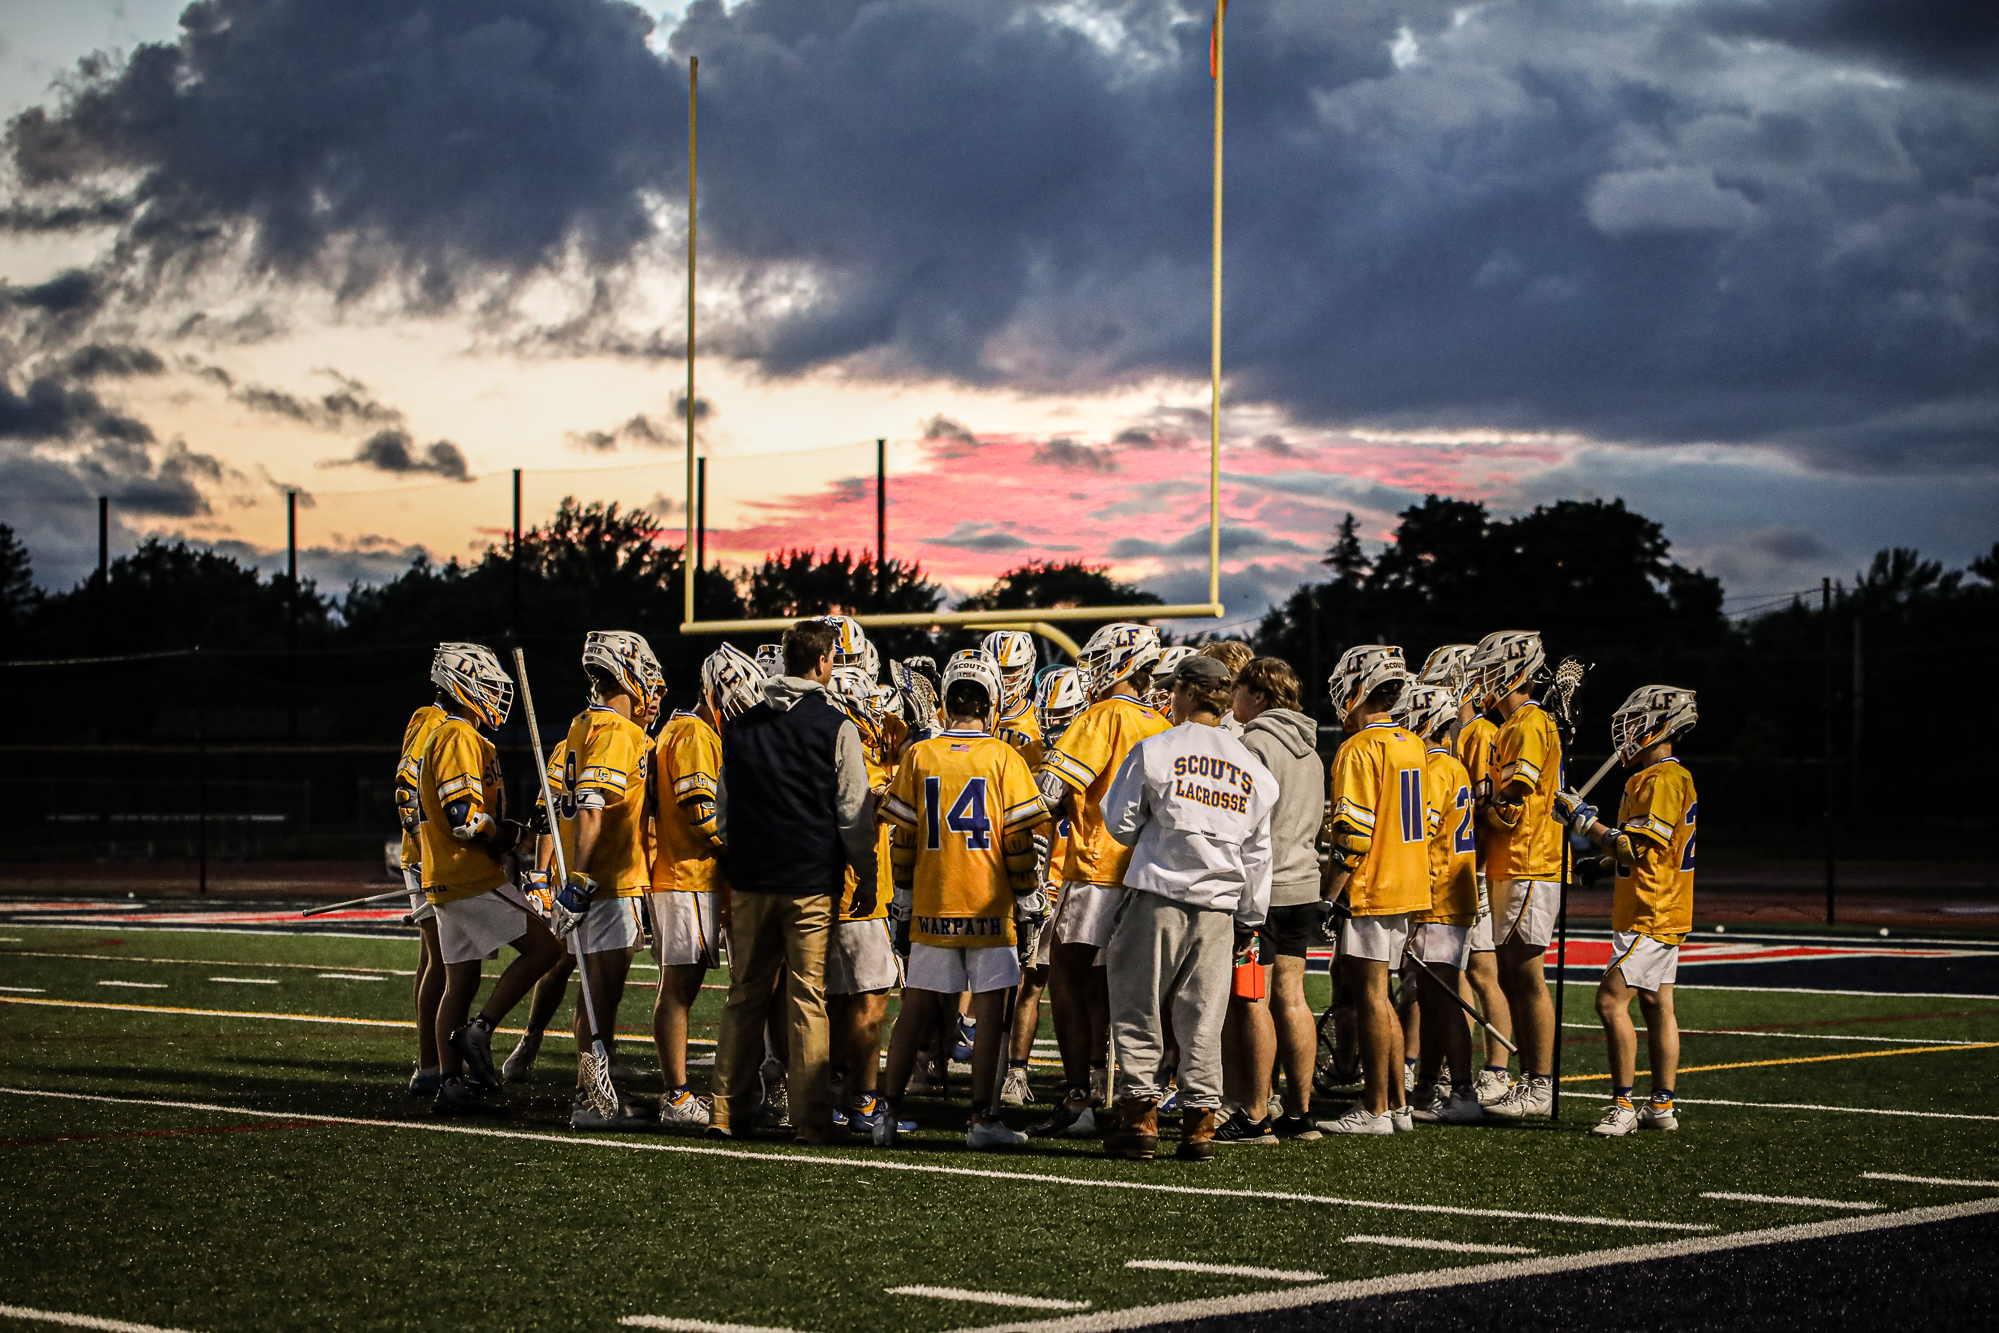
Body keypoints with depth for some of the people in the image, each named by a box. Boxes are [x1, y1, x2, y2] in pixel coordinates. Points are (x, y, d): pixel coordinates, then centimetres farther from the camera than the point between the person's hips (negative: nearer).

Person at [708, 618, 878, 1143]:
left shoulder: (741, 727, 7)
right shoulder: (836, 728, -6)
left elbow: (724, 810, 13)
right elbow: (854, 814, -6)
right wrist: (866, 878, 4)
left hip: (751, 882, 4)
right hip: (812, 882, -4)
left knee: (745, 996, 11)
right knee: (807, 1001, -1)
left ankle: (725, 1107, 10)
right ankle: (810, 1116, 0)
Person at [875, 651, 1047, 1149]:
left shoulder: (920, 756, 0)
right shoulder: (1003, 758, -5)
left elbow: (903, 836, 4)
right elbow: (1018, 837, -4)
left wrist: (904, 891, 14)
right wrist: (1026, 892, 7)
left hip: (931, 903, 3)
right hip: (987, 903, -3)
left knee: (914, 1008, 9)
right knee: (989, 1011, 2)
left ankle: (889, 1112, 11)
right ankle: (982, 1117, 2)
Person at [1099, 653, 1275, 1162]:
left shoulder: (1155, 749, -4)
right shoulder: (1251, 768, 10)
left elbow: (1121, 822, 0)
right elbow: (1257, 853, 12)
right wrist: (1249, 918, 18)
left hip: (1158, 895, -3)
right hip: (1218, 906, 3)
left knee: (1140, 1009, 5)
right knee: (1203, 1018, 7)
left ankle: (1140, 1116, 3)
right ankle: (1200, 1123, 6)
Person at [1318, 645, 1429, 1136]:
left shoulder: (1359, 750, -14)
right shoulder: (1411, 745, 12)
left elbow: (1353, 835, -19)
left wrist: (1330, 895, -15)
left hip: (1370, 890, -9)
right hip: (1407, 888, 9)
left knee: (1370, 998, -3)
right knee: (1377, 998, 15)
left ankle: (1375, 1111, 0)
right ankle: (1396, 1105, 17)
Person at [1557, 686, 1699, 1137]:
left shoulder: (1663, 780, -16)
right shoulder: (1663, 778, 17)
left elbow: (1637, 847, -22)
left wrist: (1589, 823, -15)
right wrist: (1594, 833, 14)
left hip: (1650, 914, -11)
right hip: (1661, 913, 11)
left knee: (1611, 1000, -13)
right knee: (1656, 1006, 12)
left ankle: (1623, 1105, -12)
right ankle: (1662, 1105, 15)